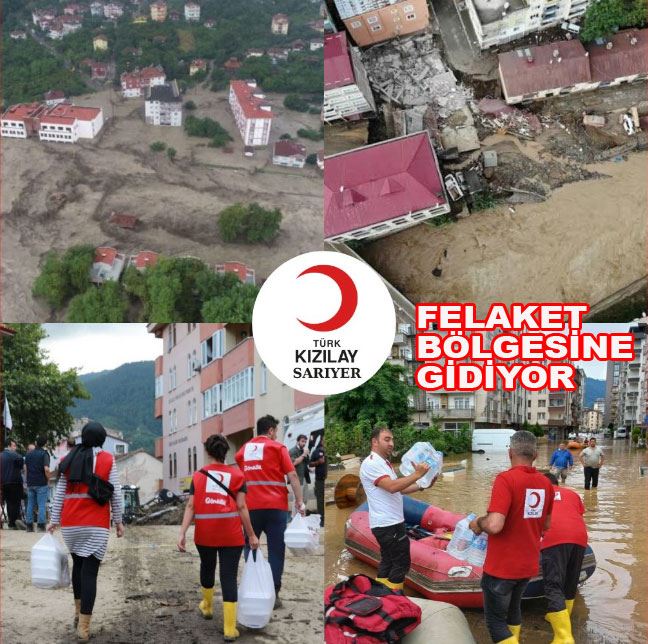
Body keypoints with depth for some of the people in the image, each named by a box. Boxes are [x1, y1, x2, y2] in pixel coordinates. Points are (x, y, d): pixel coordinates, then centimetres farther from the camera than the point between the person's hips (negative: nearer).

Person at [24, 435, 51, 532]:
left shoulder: (29, 454, 9)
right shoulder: (44, 454, -10)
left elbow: (25, 468, 13)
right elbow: (46, 469, -19)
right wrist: (48, 479, -4)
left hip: (30, 483, 5)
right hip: (41, 483, -5)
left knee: (30, 505, 10)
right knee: (42, 505, -2)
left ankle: (29, 525, 11)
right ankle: (41, 525, -6)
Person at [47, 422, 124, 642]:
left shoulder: (68, 460, 5)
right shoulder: (107, 460, -2)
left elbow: (60, 493, 5)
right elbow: (115, 494, -2)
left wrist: (54, 520, 10)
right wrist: (118, 521, 6)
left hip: (70, 523, 3)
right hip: (96, 524, -3)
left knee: (77, 563, 24)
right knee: (90, 571, -3)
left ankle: (78, 610, 32)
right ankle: (83, 626, -5)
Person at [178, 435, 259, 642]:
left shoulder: (198, 475, 6)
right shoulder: (236, 474, 1)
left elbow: (191, 506, -3)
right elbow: (241, 507, -4)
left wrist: (182, 533, -7)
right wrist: (251, 535, 1)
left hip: (205, 533, 2)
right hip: (231, 535, -2)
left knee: (207, 568, 26)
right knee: (229, 576, -1)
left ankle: (207, 607, 48)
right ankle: (229, 629, -4)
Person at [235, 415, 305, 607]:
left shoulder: (244, 449, 14)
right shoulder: (277, 447, 1)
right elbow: (292, 476, -7)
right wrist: (299, 502, -6)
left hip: (251, 506, 3)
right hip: (275, 506, -3)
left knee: (250, 547, 16)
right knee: (276, 550, 1)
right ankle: (273, 594, -3)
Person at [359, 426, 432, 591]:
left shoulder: (383, 463, 18)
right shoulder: (371, 463, -16)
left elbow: (399, 488, 18)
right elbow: (392, 487, -28)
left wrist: (422, 485, 7)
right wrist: (417, 474, -26)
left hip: (389, 523, 10)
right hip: (388, 524, -10)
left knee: (388, 562, 15)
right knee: (401, 563, -6)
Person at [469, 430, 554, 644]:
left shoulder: (505, 479, -21)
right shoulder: (546, 483, 0)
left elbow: (494, 525, -29)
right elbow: (546, 524, 14)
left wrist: (477, 523, -9)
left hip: (501, 567, -7)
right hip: (528, 565, 7)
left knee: (496, 620, 5)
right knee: (513, 610, 26)